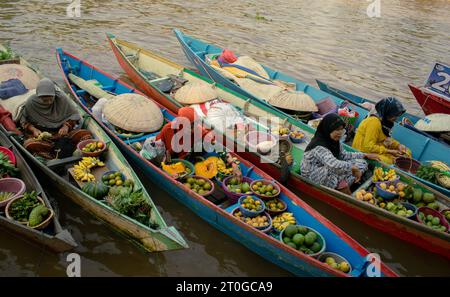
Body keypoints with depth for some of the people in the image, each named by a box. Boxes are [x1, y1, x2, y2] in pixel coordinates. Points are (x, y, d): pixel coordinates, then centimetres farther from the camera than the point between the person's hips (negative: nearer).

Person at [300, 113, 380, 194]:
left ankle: (342, 186, -12)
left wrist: (365, 155, 9)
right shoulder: (319, 146, -28)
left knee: (362, 163, 2)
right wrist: (353, 168, -36)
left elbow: (344, 155, 14)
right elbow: (333, 164, -43)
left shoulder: (335, 141, 0)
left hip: (330, 174, 10)